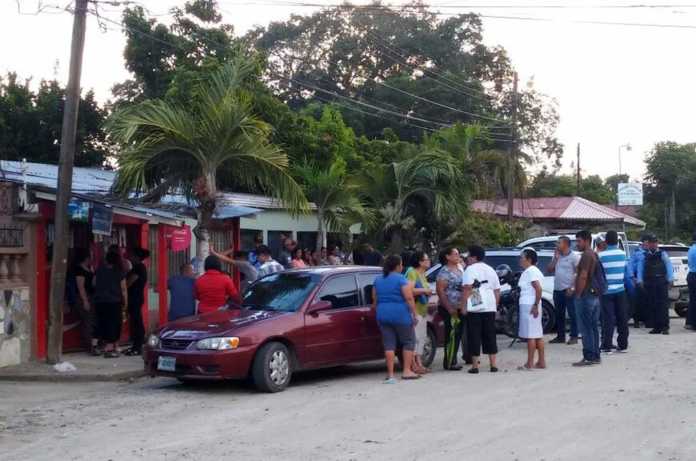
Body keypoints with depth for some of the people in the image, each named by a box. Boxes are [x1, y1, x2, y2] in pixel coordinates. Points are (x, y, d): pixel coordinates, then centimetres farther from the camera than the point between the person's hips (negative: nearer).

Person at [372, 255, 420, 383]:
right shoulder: (401, 279, -8)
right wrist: (414, 314, -10)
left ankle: (390, 373, 0)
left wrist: (377, 311, 23)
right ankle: (407, 371, 3)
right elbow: (409, 298, -14)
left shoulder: (378, 280, 11)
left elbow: (375, 300, 15)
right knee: (408, 341, 7)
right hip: (400, 315, -5)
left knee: (389, 343, 4)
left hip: (382, 315, 5)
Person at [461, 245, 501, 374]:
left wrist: (463, 306, -12)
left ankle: (475, 366, -2)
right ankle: (493, 365, 9)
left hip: (474, 308, -6)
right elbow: (497, 291, 17)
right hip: (490, 308, 6)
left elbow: (467, 289, -15)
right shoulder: (490, 270, 16)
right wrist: (495, 306, 22)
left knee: (474, 337, -2)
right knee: (490, 336, 10)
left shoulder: (470, 269, -5)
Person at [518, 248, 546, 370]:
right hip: (531, 306, 10)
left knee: (530, 335, -7)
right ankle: (541, 362, 14)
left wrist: (535, 305, -24)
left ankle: (530, 364, -5)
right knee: (538, 335, 11)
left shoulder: (530, 271, -14)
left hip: (529, 306, -10)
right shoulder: (533, 270, 17)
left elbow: (538, 288, -23)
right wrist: (536, 305, 16)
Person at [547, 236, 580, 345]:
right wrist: (555, 258, 0)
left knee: (572, 314, -3)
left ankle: (574, 337, 0)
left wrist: (572, 287, -17)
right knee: (559, 314, 11)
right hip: (557, 290, 7)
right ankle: (560, 336, 18)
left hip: (568, 290, -7)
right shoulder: (557, 256, 15)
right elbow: (549, 270, 11)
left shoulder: (574, 257, -7)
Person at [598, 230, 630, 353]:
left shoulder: (601, 255, -10)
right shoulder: (623, 254, 2)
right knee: (622, 318, 10)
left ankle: (607, 345, -3)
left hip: (607, 291, -3)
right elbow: (625, 270, 8)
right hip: (620, 290, 3)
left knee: (608, 319, -1)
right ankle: (623, 344, 14)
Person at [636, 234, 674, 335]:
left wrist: (670, 280, -6)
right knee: (651, 305, 2)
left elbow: (669, 267, 3)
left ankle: (665, 327, -5)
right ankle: (656, 327, 7)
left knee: (663, 304, -6)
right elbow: (640, 269, 7)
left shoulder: (663, 254, 6)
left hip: (661, 282, -2)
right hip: (648, 284, 2)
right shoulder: (643, 255, 10)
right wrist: (640, 281, -4)